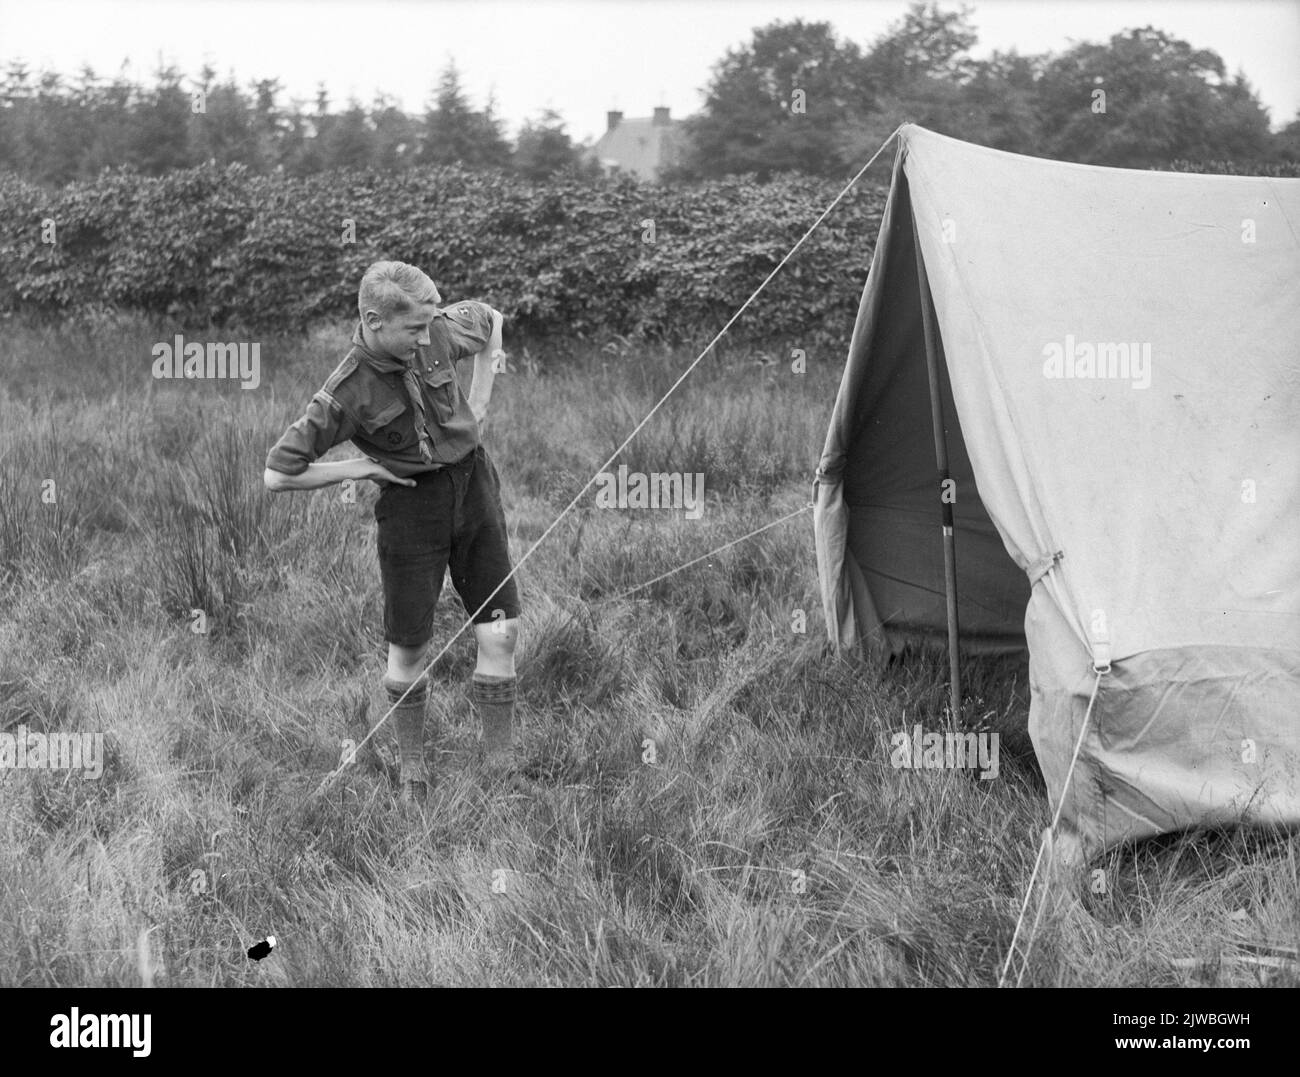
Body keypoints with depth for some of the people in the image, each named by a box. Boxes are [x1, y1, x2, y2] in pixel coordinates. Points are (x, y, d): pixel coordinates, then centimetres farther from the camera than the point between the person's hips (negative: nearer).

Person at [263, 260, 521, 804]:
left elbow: (490, 320, 15)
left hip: (472, 479, 4)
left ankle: (501, 773, 13)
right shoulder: (346, 395, -21)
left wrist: (478, 406, 8)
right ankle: (412, 767, 26)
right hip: (410, 503, -3)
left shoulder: (440, 331, -10)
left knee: (500, 633, 0)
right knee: (408, 646, 4)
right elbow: (277, 474, -17)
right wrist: (361, 466, -13)